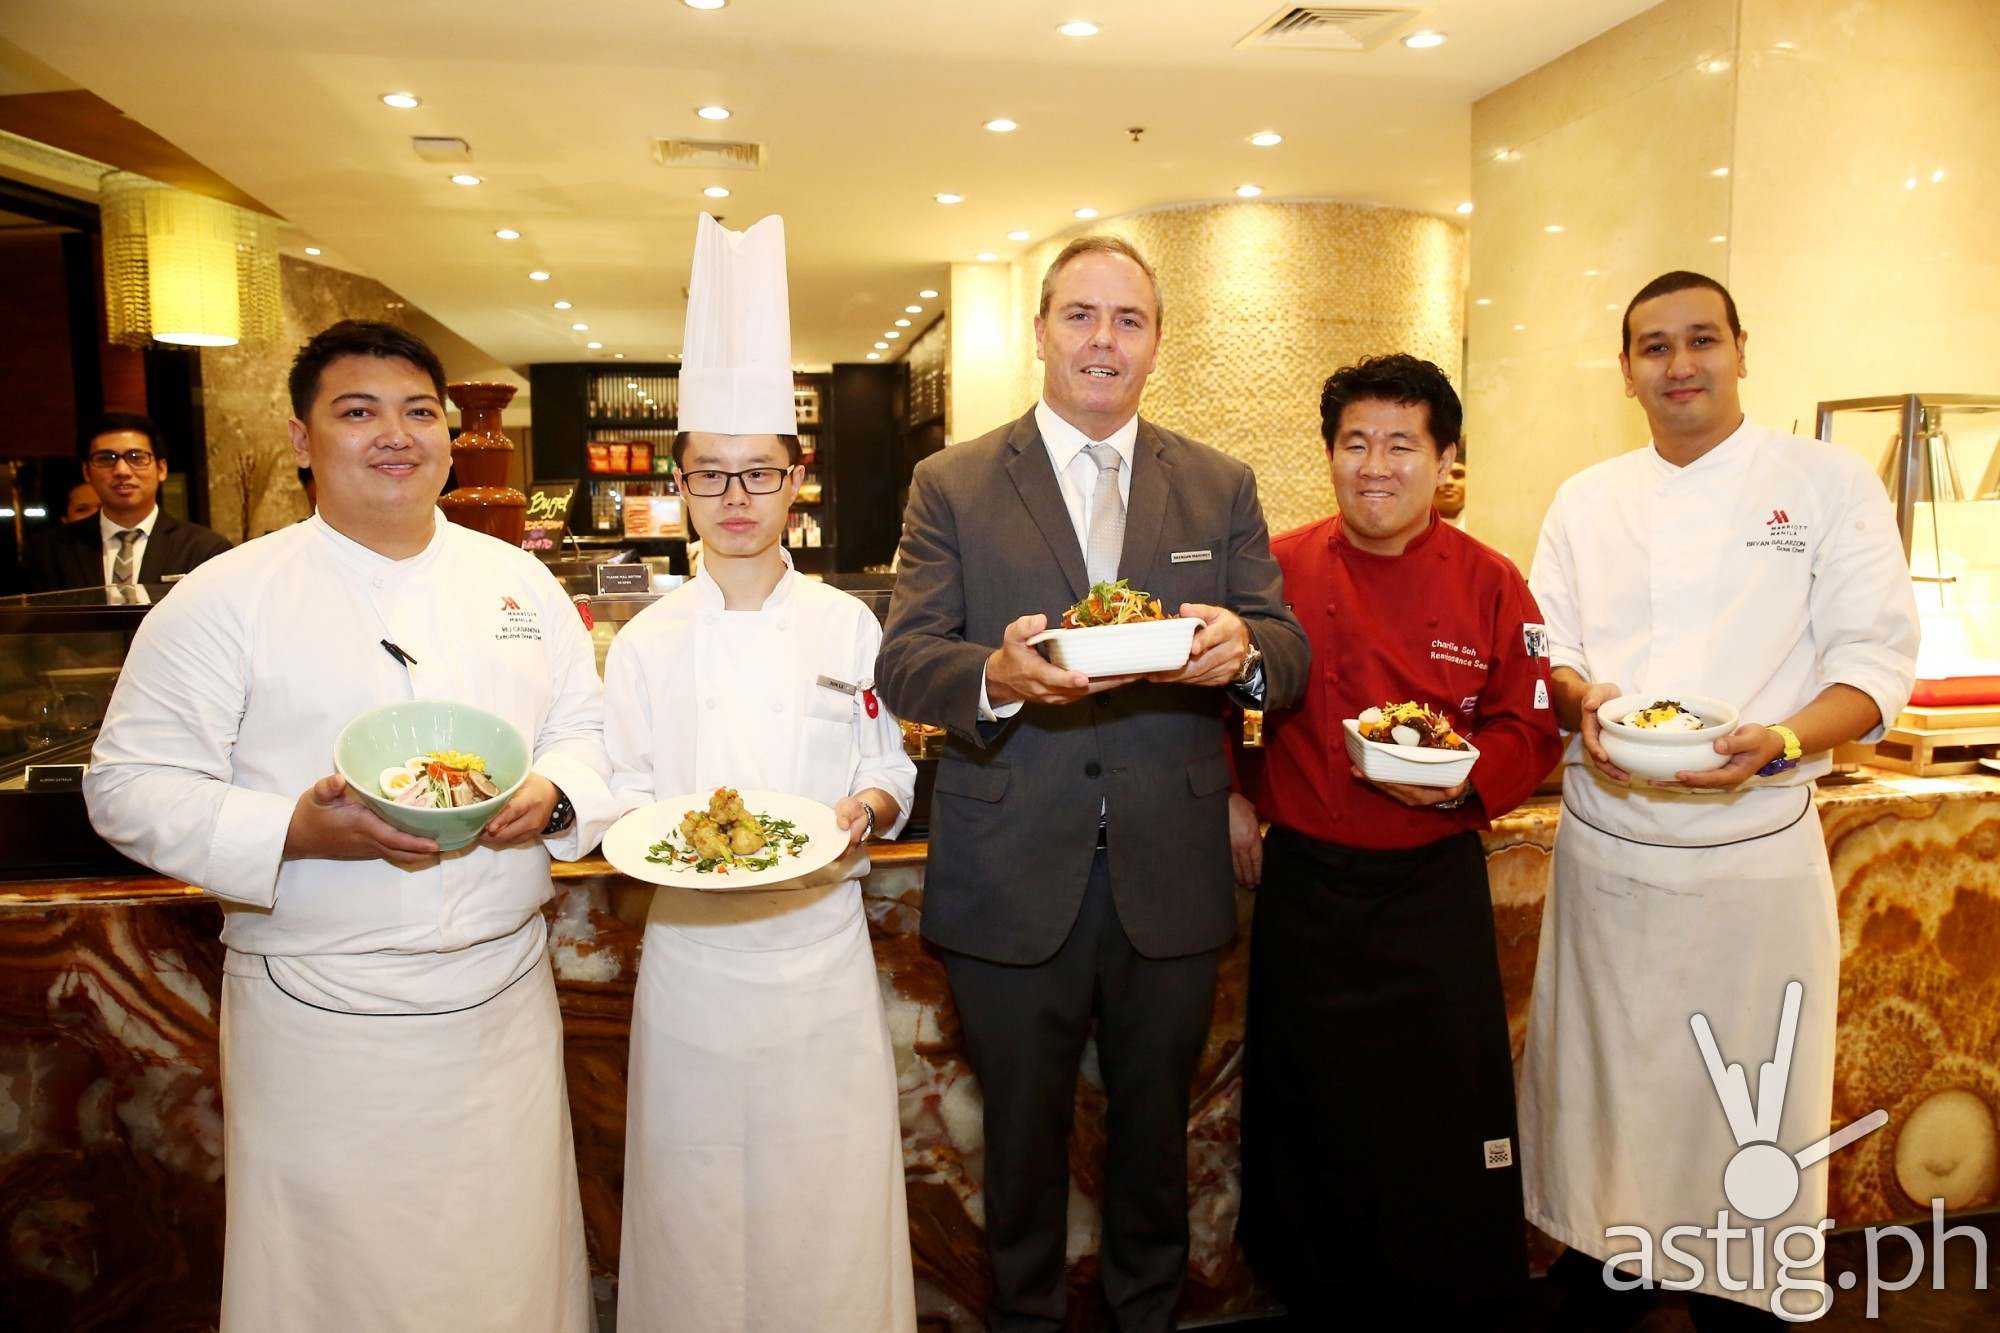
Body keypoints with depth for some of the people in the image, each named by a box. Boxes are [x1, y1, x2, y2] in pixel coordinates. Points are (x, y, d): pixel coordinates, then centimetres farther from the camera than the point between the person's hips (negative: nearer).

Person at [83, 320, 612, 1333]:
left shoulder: (520, 581, 6)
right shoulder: (223, 597, -5)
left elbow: (589, 729, 10)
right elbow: (131, 785, -6)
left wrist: (553, 797, -12)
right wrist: (297, 832, -22)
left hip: (506, 1003, 4)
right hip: (322, 1014, -3)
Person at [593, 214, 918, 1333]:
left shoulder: (849, 626, -2)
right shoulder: (648, 642, -2)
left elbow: (894, 768, 5)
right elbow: (619, 793, 3)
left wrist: (864, 808, -15)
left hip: (825, 945, 0)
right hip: (695, 943, 0)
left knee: (830, 1193, 10)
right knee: (700, 1190, 11)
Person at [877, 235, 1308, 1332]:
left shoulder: (1222, 488, 6)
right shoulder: (952, 486, 0)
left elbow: (1290, 653, 2)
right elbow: (901, 662, -7)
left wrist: (1244, 648, -23)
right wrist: (995, 675, -29)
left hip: (1172, 881, 2)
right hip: (1012, 882, -1)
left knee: (1155, 1127, 20)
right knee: (1023, 1136, 16)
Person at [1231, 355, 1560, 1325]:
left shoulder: (1490, 585, -3)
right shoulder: (1281, 570, -3)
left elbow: (1531, 733, 0)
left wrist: (1464, 779, -19)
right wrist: (1227, 797, 0)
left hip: (1436, 891, 0)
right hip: (1303, 889, 1)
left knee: (1452, 1118, 9)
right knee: (1310, 1115, 14)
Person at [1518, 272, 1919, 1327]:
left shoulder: (1829, 484, -1)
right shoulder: (1586, 501, 7)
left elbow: (1875, 662, -5)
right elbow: (1545, 649, 8)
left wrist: (1781, 744, -23)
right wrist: (1578, 699, -14)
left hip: (1756, 853, -2)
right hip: (1604, 852, 2)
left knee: (1751, 1096, 10)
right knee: (1601, 1079, 13)